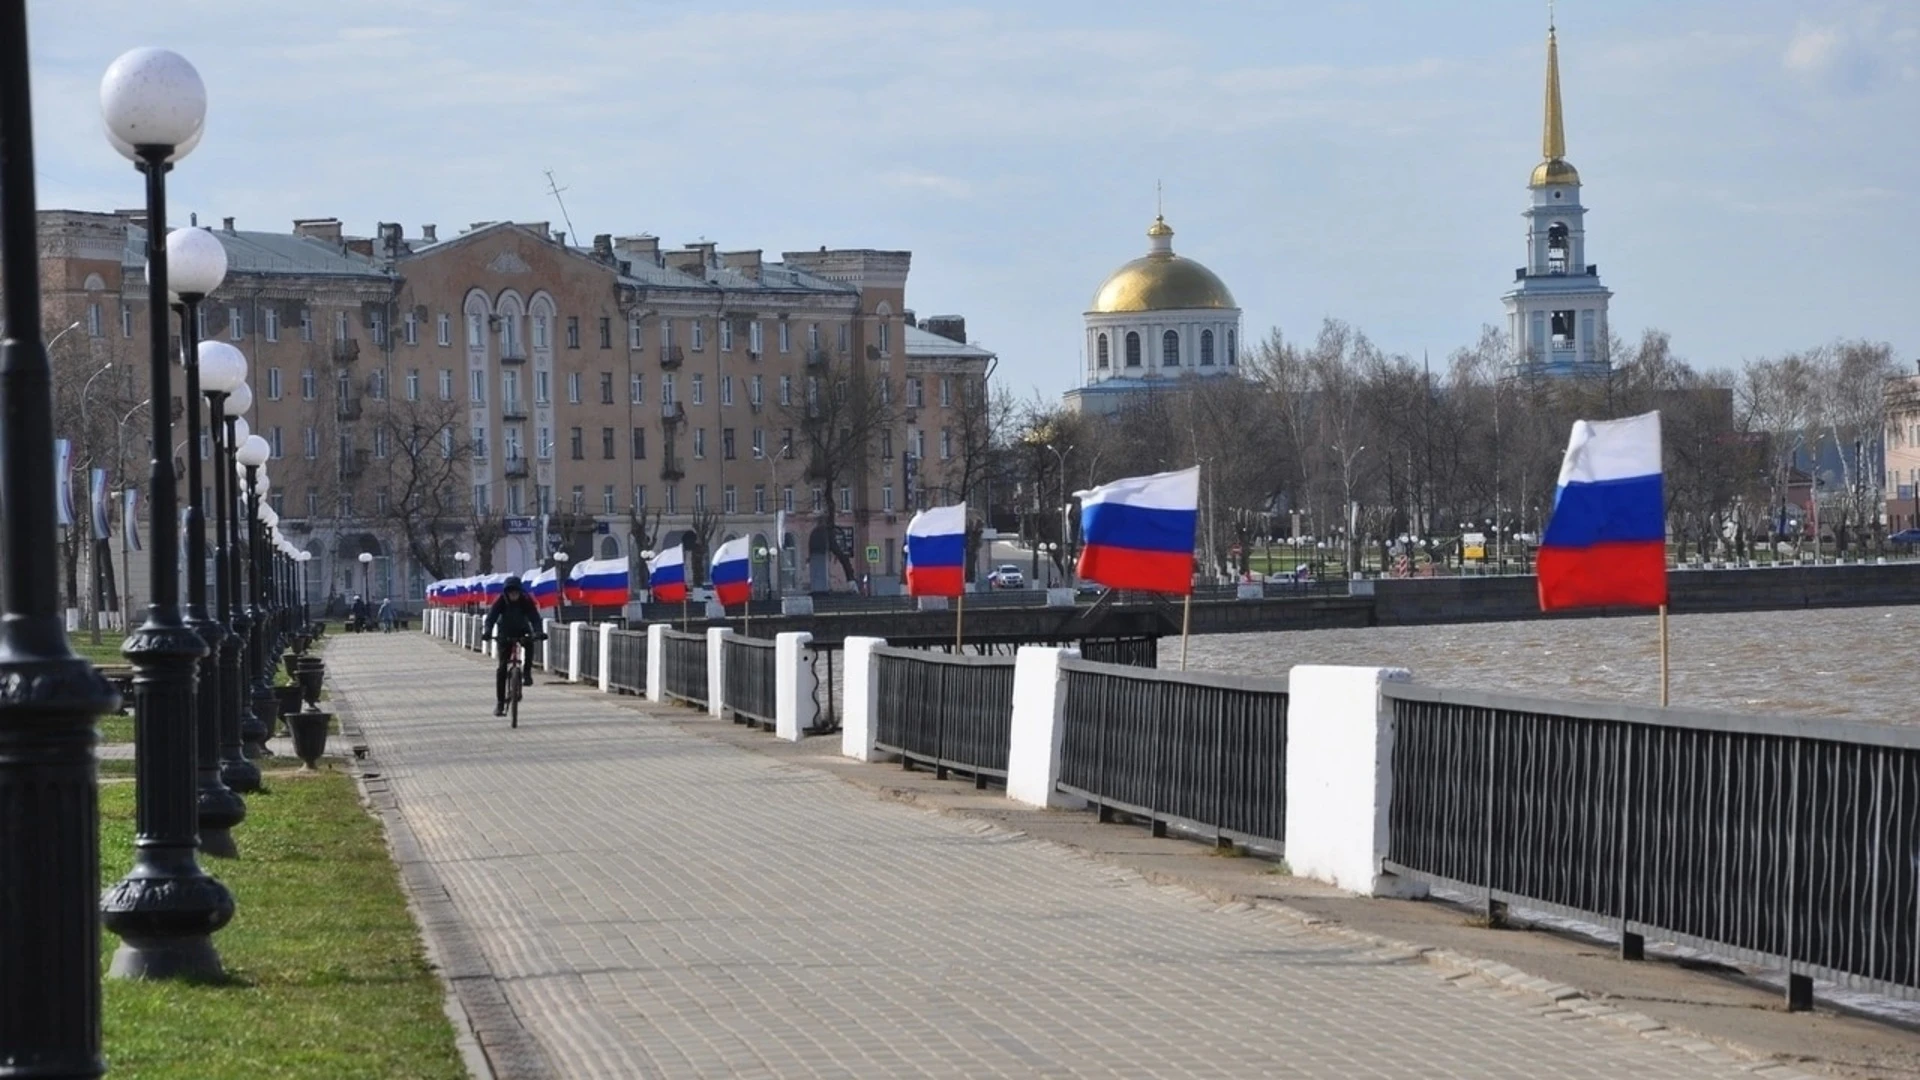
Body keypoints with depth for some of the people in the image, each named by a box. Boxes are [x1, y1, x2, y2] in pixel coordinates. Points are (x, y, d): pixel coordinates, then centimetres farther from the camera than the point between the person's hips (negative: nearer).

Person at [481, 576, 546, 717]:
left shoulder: (526, 601, -19)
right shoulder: (501, 601, -19)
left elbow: (535, 618, -28)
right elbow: (491, 617, -29)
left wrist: (538, 632, -48)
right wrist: (487, 631, -48)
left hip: (522, 632, 0)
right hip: (506, 635, 0)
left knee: (530, 644, -36)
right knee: (502, 667, -8)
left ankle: (527, 673, -17)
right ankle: (500, 702, -4)